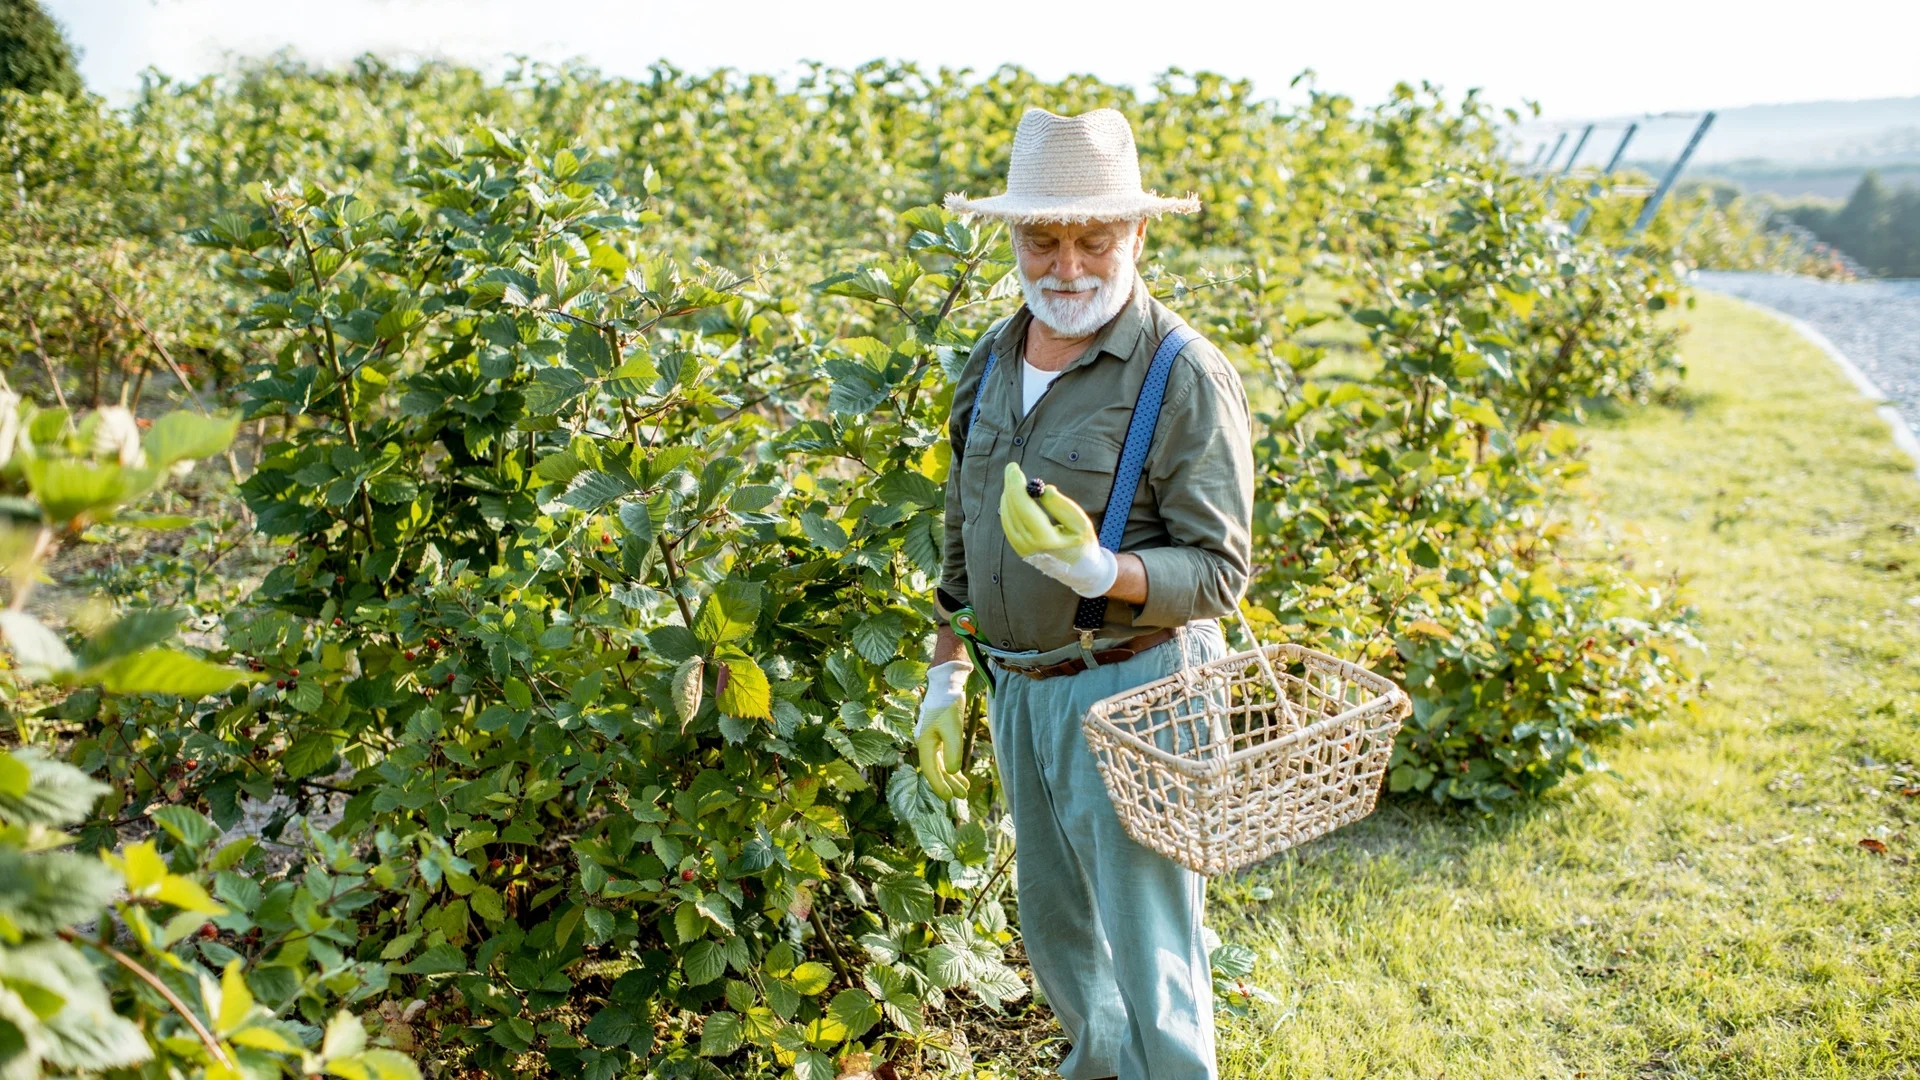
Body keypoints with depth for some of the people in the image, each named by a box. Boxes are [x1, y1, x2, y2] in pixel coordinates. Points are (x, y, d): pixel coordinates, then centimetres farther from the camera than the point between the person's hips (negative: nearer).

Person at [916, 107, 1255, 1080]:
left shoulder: (1186, 377, -16)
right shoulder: (994, 358, 5)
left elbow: (1218, 572, -17)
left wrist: (1093, 568, -34)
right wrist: (946, 677, 14)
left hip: (1131, 693, -7)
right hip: (1019, 688, 7)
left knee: (1148, 959, 3)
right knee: (1054, 935, 23)